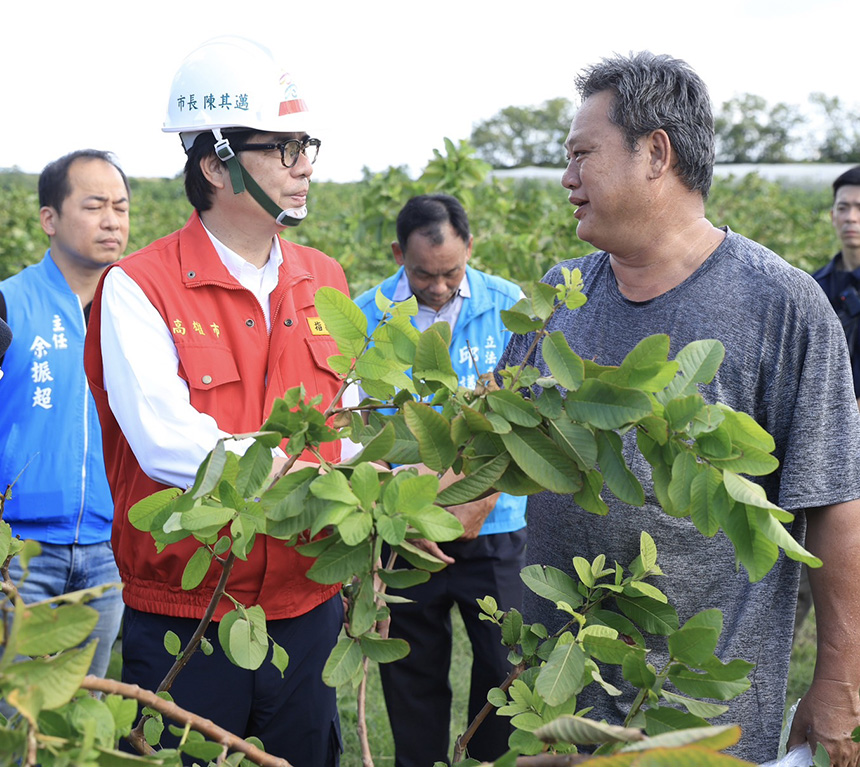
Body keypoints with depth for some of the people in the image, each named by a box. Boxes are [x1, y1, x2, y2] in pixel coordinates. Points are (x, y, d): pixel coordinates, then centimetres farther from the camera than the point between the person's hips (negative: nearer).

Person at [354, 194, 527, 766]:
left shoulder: (508, 307, -4)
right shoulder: (364, 318, -4)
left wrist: (482, 499, -14)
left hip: (494, 527, 0)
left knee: (507, 664, 4)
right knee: (412, 672, 11)